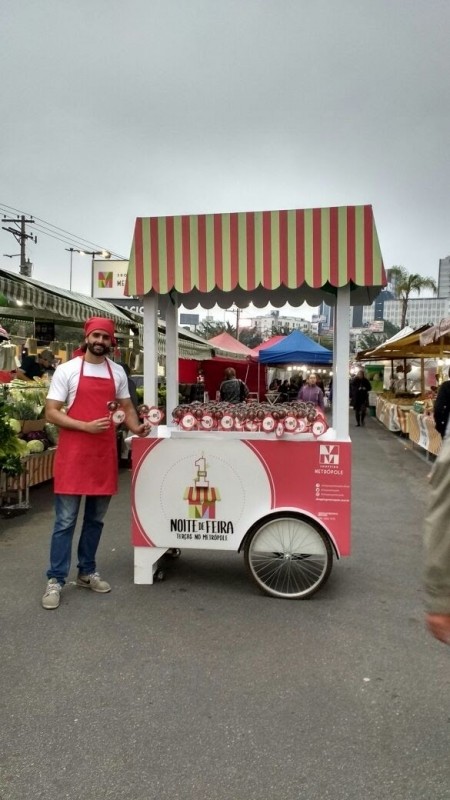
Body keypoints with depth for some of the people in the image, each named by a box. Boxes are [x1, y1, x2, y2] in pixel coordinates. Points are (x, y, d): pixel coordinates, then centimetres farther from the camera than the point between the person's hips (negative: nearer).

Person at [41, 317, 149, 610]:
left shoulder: (118, 372, 9)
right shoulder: (67, 370, -4)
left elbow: (126, 405, 18)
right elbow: (51, 413, -7)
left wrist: (136, 427, -3)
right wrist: (86, 426, -20)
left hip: (105, 454, 4)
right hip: (73, 454, -4)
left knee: (96, 519, 14)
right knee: (65, 520, 0)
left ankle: (87, 572, 28)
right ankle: (55, 580, 11)